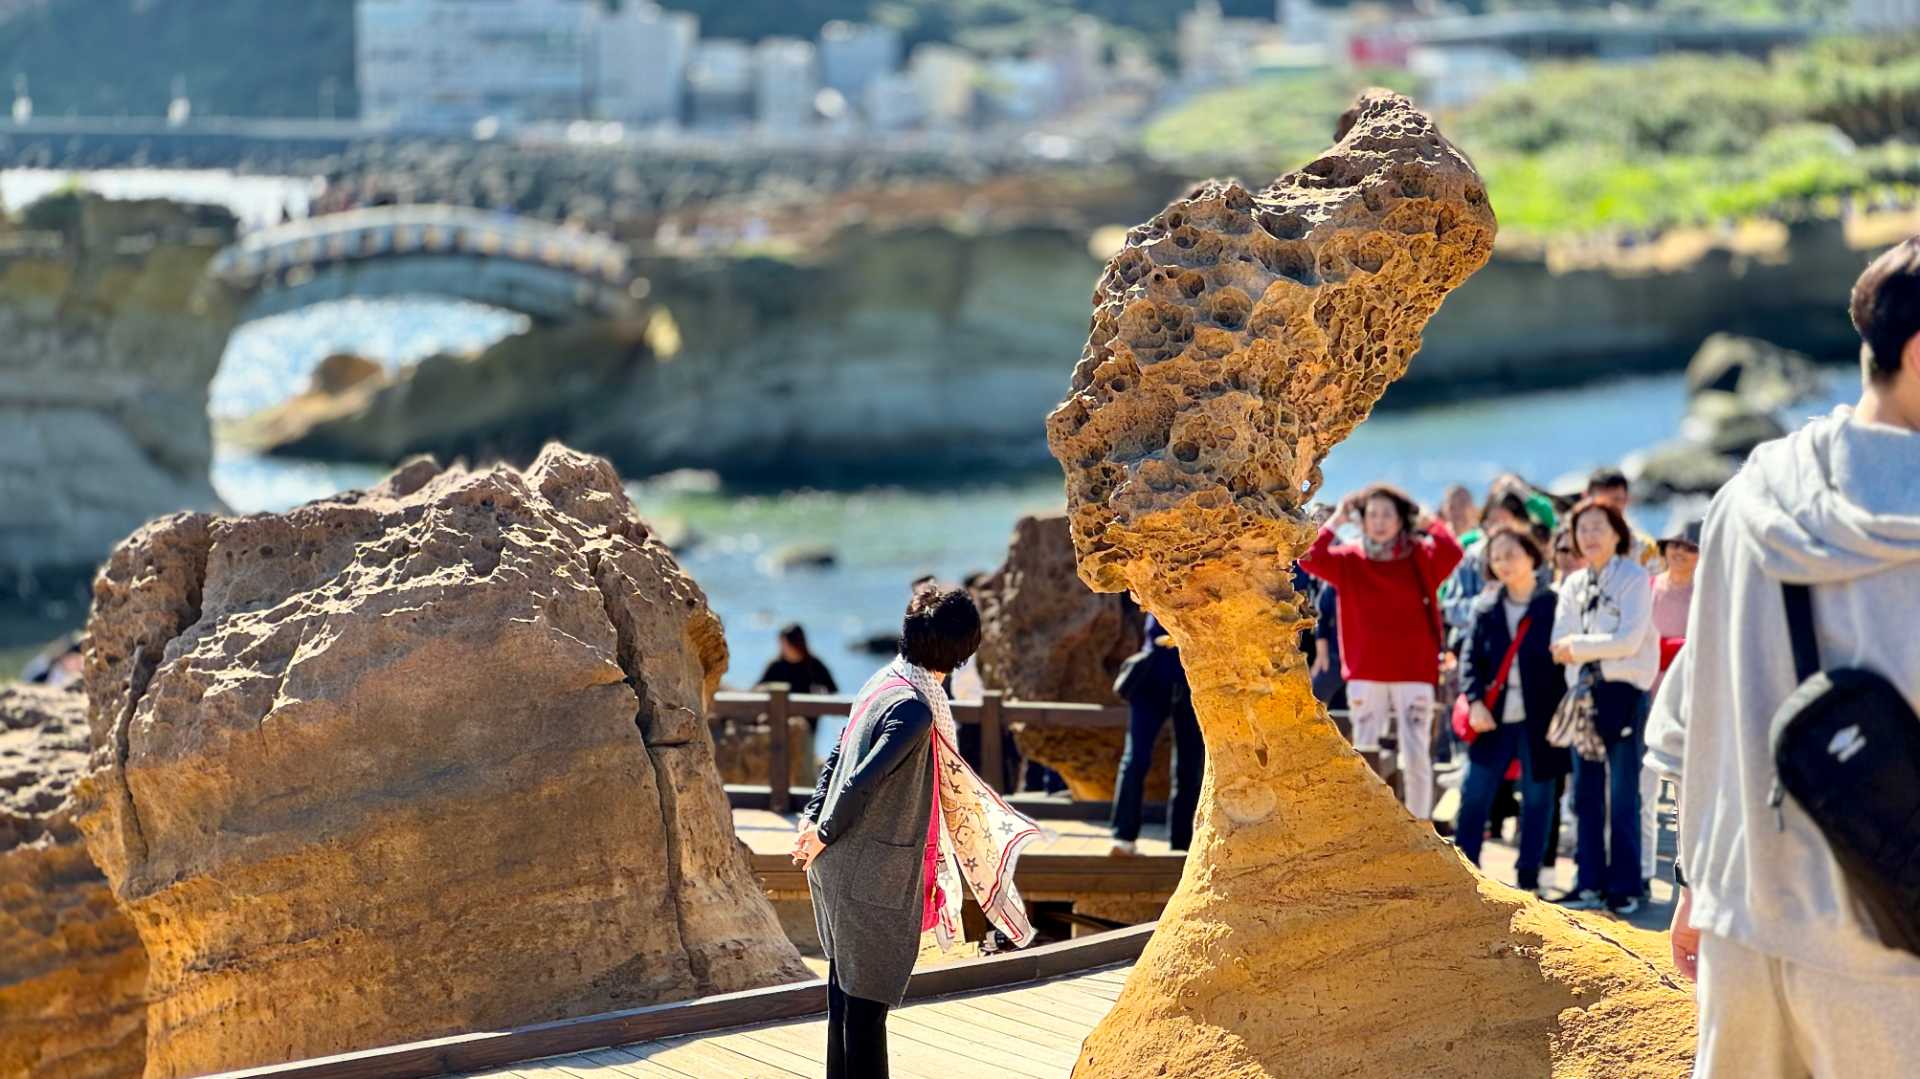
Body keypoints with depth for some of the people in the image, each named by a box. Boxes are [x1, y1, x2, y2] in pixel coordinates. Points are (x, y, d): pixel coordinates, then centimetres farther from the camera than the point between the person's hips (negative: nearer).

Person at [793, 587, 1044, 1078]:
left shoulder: (884, 683, 6)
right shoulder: (915, 710, -23)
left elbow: (839, 756, 13)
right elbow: (861, 782, -24)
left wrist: (813, 817, 12)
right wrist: (824, 834, -11)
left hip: (839, 868, 9)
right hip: (872, 876, -9)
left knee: (846, 984, 19)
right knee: (866, 998, -1)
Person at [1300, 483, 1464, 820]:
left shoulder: (1420, 558, 2)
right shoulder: (1350, 560, 5)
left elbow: (1452, 553, -17)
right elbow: (1310, 558, -9)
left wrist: (1428, 522, -7)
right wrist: (1336, 521, -4)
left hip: (1414, 671, -1)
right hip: (1365, 674, 1)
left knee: (1416, 756, -1)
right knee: (1365, 755, 4)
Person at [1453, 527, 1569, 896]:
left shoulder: (1554, 605, -3)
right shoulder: (1486, 607, 7)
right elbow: (1471, 657, 5)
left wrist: (1561, 711, -11)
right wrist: (1476, 701, -9)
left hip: (1539, 721, -3)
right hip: (1495, 719, 3)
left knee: (1536, 799, 5)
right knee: (1473, 796, 1)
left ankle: (1528, 880, 14)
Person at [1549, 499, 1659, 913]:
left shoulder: (1634, 579, -4)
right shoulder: (1573, 585, 13)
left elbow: (1629, 640, -15)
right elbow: (1560, 644, 3)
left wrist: (1579, 646, -9)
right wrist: (1601, 646, -11)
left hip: (1623, 693, -6)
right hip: (1584, 693, 6)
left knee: (1623, 797, -4)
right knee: (1586, 793, 6)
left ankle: (1625, 886, -1)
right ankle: (1589, 881, 11)